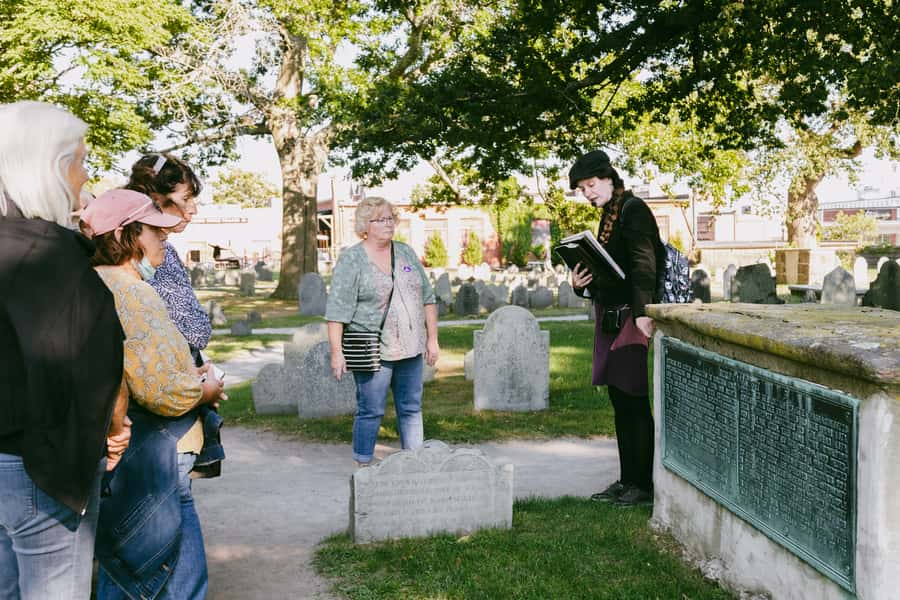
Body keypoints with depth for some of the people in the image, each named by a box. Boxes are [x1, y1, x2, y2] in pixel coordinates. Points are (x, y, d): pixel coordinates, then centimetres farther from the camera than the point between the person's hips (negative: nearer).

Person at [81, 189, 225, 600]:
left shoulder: (116, 286, 13)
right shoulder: (125, 294, -20)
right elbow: (158, 389, -27)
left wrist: (190, 376, 12)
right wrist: (205, 390, -8)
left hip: (128, 461, 11)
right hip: (149, 467, -11)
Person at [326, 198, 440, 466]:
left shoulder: (406, 253, 11)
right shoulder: (351, 260, -6)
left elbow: (427, 298, 14)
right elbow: (337, 310, -10)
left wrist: (432, 339, 10)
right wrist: (336, 353, -15)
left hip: (409, 349, 6)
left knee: (411, 408, 10)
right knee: (371, 411, 0)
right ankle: (363, 466, 13)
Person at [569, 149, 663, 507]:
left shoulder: (633, 210, -9)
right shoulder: (608, 214, 19)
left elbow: (644, 264, -19)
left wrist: (642, 313, -27)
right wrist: (581, 283, 3)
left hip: (630, 316, -9)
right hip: (609, 316, 9)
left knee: (633, 400, -4)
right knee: (619, 400, 12)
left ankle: (644, 485, 6)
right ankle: (627, 480, 21)